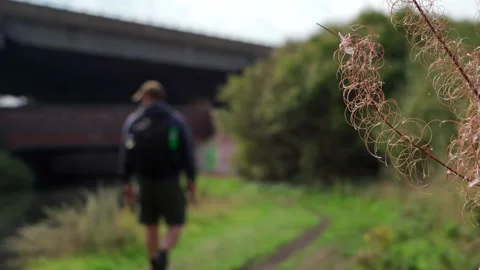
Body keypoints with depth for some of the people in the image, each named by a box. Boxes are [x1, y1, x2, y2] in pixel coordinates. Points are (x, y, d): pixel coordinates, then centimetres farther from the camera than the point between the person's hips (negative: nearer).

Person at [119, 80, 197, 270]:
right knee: (175, 225, 6)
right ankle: (163, 254, -20)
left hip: (146, 182, 2)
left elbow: (127, 154, -2)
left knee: (151, 226, 14)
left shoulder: (133, 121, -1)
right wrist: (191, 179, 5)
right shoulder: (177, 120, -2)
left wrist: (126, 182, 3)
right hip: (170, 183, -2)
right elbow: (188, 152, -3)